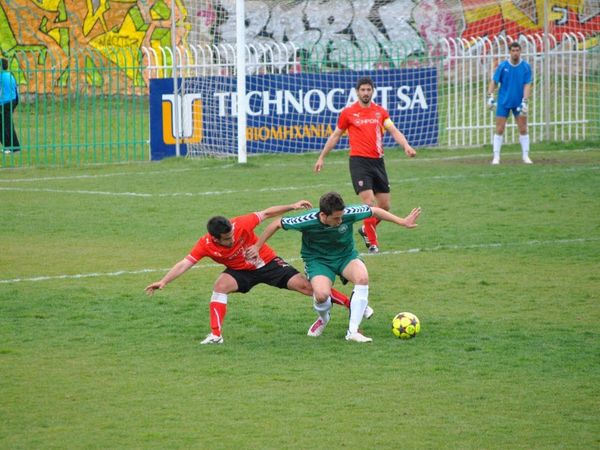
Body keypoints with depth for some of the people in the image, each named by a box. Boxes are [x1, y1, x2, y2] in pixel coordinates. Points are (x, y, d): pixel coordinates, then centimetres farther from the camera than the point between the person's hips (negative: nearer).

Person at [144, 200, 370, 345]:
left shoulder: (241, 224, -29)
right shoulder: (205, 245, -25)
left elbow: (267, 213, -18)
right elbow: (185, 263, -27)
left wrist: (292, 206, -19)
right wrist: (164, 281, -38)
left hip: (267, 262, -1)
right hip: (241, 271, 2)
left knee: (304, 285, -9)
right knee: (220, 286, -27)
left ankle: (352, 304, 0)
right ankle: (216, 335, -20)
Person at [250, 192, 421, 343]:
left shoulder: (348, 214, -24)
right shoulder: (308, 221, -28)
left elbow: (375, 211, -6)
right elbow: (277, 224, -12)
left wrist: (403, 222, -5)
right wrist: (257, 247, -3)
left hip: (345, 256, 2)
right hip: (317, 260, -2)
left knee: (362, 277, -33)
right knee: (322, 295, -33)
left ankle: (353, 331, -23)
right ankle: (323, 319, 9)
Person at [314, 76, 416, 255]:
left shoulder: (380, 111, 8)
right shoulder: (348, 112, 2)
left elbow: (394, 131, -2)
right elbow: (335, 135, 12)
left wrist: (406, 146, -21)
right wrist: (322, 157, 14)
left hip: (378, 161, 4)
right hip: (359, 161, -4)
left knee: (385, 205, 6)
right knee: (369, 202, -15)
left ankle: (366, 230, 32)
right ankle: (373, 243, -5)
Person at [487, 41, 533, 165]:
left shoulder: (526, 67, -5)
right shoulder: (503, 66, -5)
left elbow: (527, 85, -8)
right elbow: (494, 82, 1)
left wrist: (525, 101, -18)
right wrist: (490, 96, -9)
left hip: (519, 103, 0)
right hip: (503, 102, 0)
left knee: (523, 129, 1)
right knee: (499, 130, -2)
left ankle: (525, 156, 10)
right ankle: (496, 157, 3)